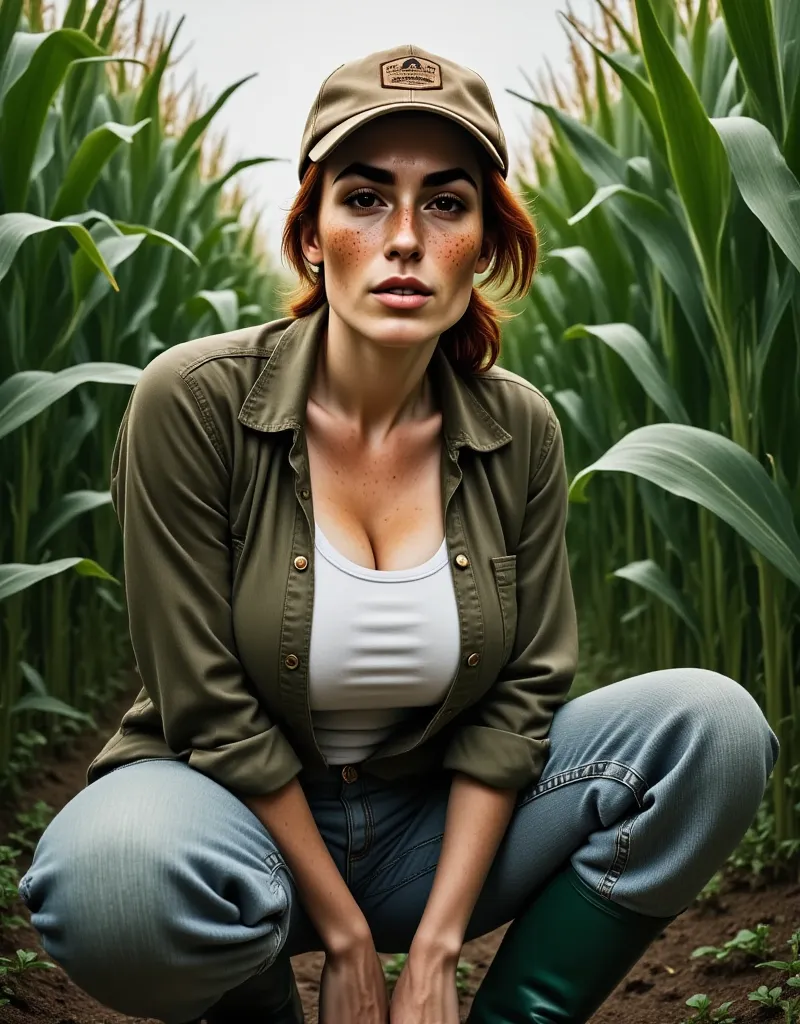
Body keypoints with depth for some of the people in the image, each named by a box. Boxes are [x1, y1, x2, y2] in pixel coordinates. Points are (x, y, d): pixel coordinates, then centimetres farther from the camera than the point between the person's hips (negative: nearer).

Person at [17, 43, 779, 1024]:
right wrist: (344, 937, -13)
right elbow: (210, 709, -16)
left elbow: (522, 689, -5)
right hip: (243, 816, -2)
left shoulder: (517, 429, -6)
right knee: (118, 877, -38)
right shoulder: (193, 401, -17)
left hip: (438, 823, 3)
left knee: (714, 723, -18)